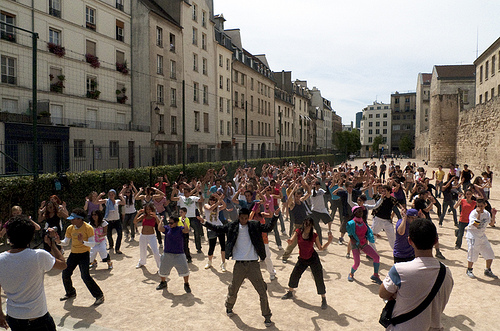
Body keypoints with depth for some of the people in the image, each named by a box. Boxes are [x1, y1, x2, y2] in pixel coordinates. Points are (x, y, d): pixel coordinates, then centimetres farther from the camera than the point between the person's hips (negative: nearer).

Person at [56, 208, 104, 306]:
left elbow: (92, 243, -18)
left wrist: (83, 242, -34)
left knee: (85, 276, -16)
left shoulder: (88, 228, -15)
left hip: (84, 254, -6)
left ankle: (99, 295, -3)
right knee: (65, 274, 8)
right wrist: (59, 241, -11)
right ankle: (70, 293, 36)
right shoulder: (70, 228, 2)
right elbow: (66, 243, 10)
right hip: (73, 254, 6)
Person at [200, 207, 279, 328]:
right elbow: (218, 228, 8)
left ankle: (267, 317, 18)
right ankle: (229, 307, 46)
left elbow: (268, 228, -5)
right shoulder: (232, 226, 3)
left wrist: (275, 216, -18)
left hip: (253, 264, -1)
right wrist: (205, 223, 0)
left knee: (262, 292, 0)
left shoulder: (254, 226, 1)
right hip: (239, 264, 1)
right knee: (233, 290, 16)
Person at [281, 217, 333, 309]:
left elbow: (320, 248, -3)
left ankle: (324, 299, 15)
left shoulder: (314, 235, -12)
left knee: (319, 279, -2)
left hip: (313, 259, -3)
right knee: (294, 276, 12)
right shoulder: (298, 232, -10)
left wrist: (329, 241, -16)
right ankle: (290, 293, 38)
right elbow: (291, 241, -14)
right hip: (302, 259, 3)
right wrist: (289, 241, -38)